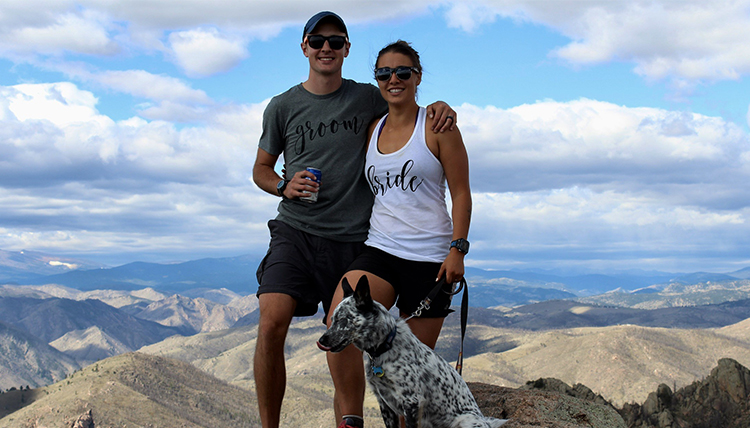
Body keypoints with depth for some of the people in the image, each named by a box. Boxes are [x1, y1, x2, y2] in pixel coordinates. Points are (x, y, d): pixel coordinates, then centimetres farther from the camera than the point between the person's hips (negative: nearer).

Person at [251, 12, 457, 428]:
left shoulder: (368, 98, 7)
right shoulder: (282, 107, 7)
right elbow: (261, 168, 17)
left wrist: (439, 108, 0)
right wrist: (285, 186, -5)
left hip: (352, 238, 1)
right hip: (295, 232, 0)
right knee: (271, 324, -17)